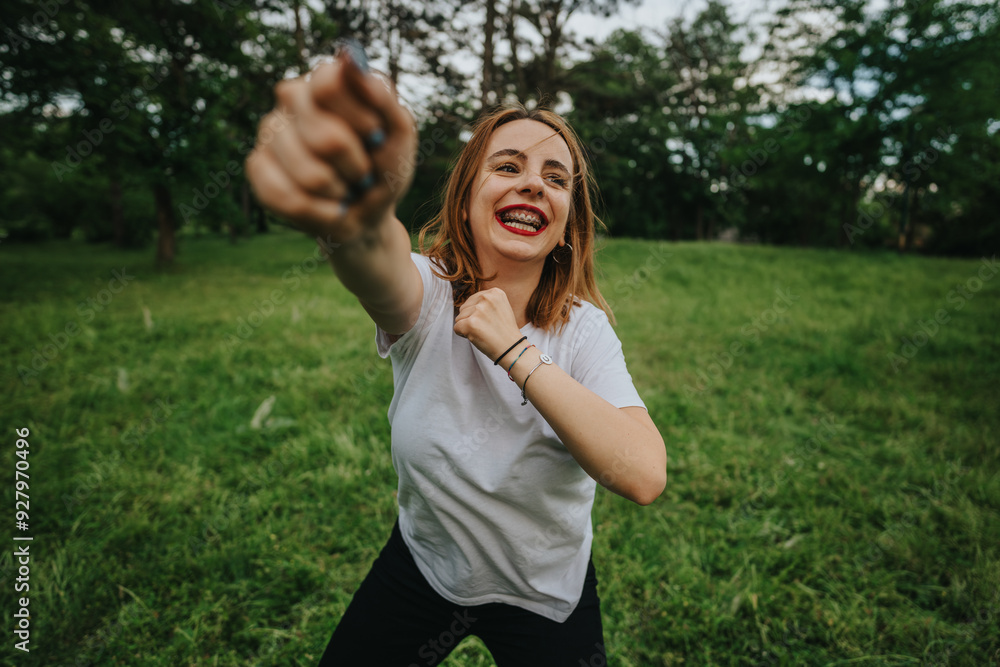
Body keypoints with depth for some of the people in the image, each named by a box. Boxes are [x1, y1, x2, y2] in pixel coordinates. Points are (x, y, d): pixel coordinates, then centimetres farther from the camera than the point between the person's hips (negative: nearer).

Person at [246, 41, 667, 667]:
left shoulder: (583, 330, -18)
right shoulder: (428, 295, -19)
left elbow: (644, 476, -32)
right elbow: (383, 273, -45)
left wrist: (513, 349, -33)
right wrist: (354, 222, -68)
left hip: (547, 596, 0)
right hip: (422, 565, 1)